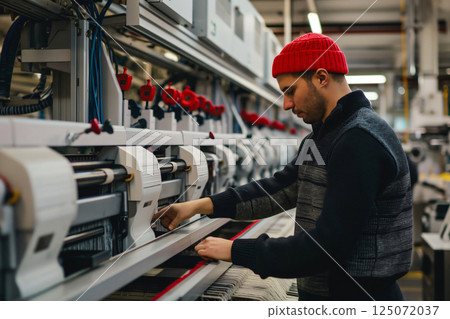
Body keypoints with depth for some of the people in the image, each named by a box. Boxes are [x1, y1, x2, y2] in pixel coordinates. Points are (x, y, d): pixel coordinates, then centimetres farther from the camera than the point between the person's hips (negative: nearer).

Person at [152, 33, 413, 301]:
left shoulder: (360, 141, -21)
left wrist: (236, 251, -20)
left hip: (356, 294, -9)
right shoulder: (327, 135, 12)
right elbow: (280, 189, 13)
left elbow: (328, 246, -26)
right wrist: (203, 205, 4)